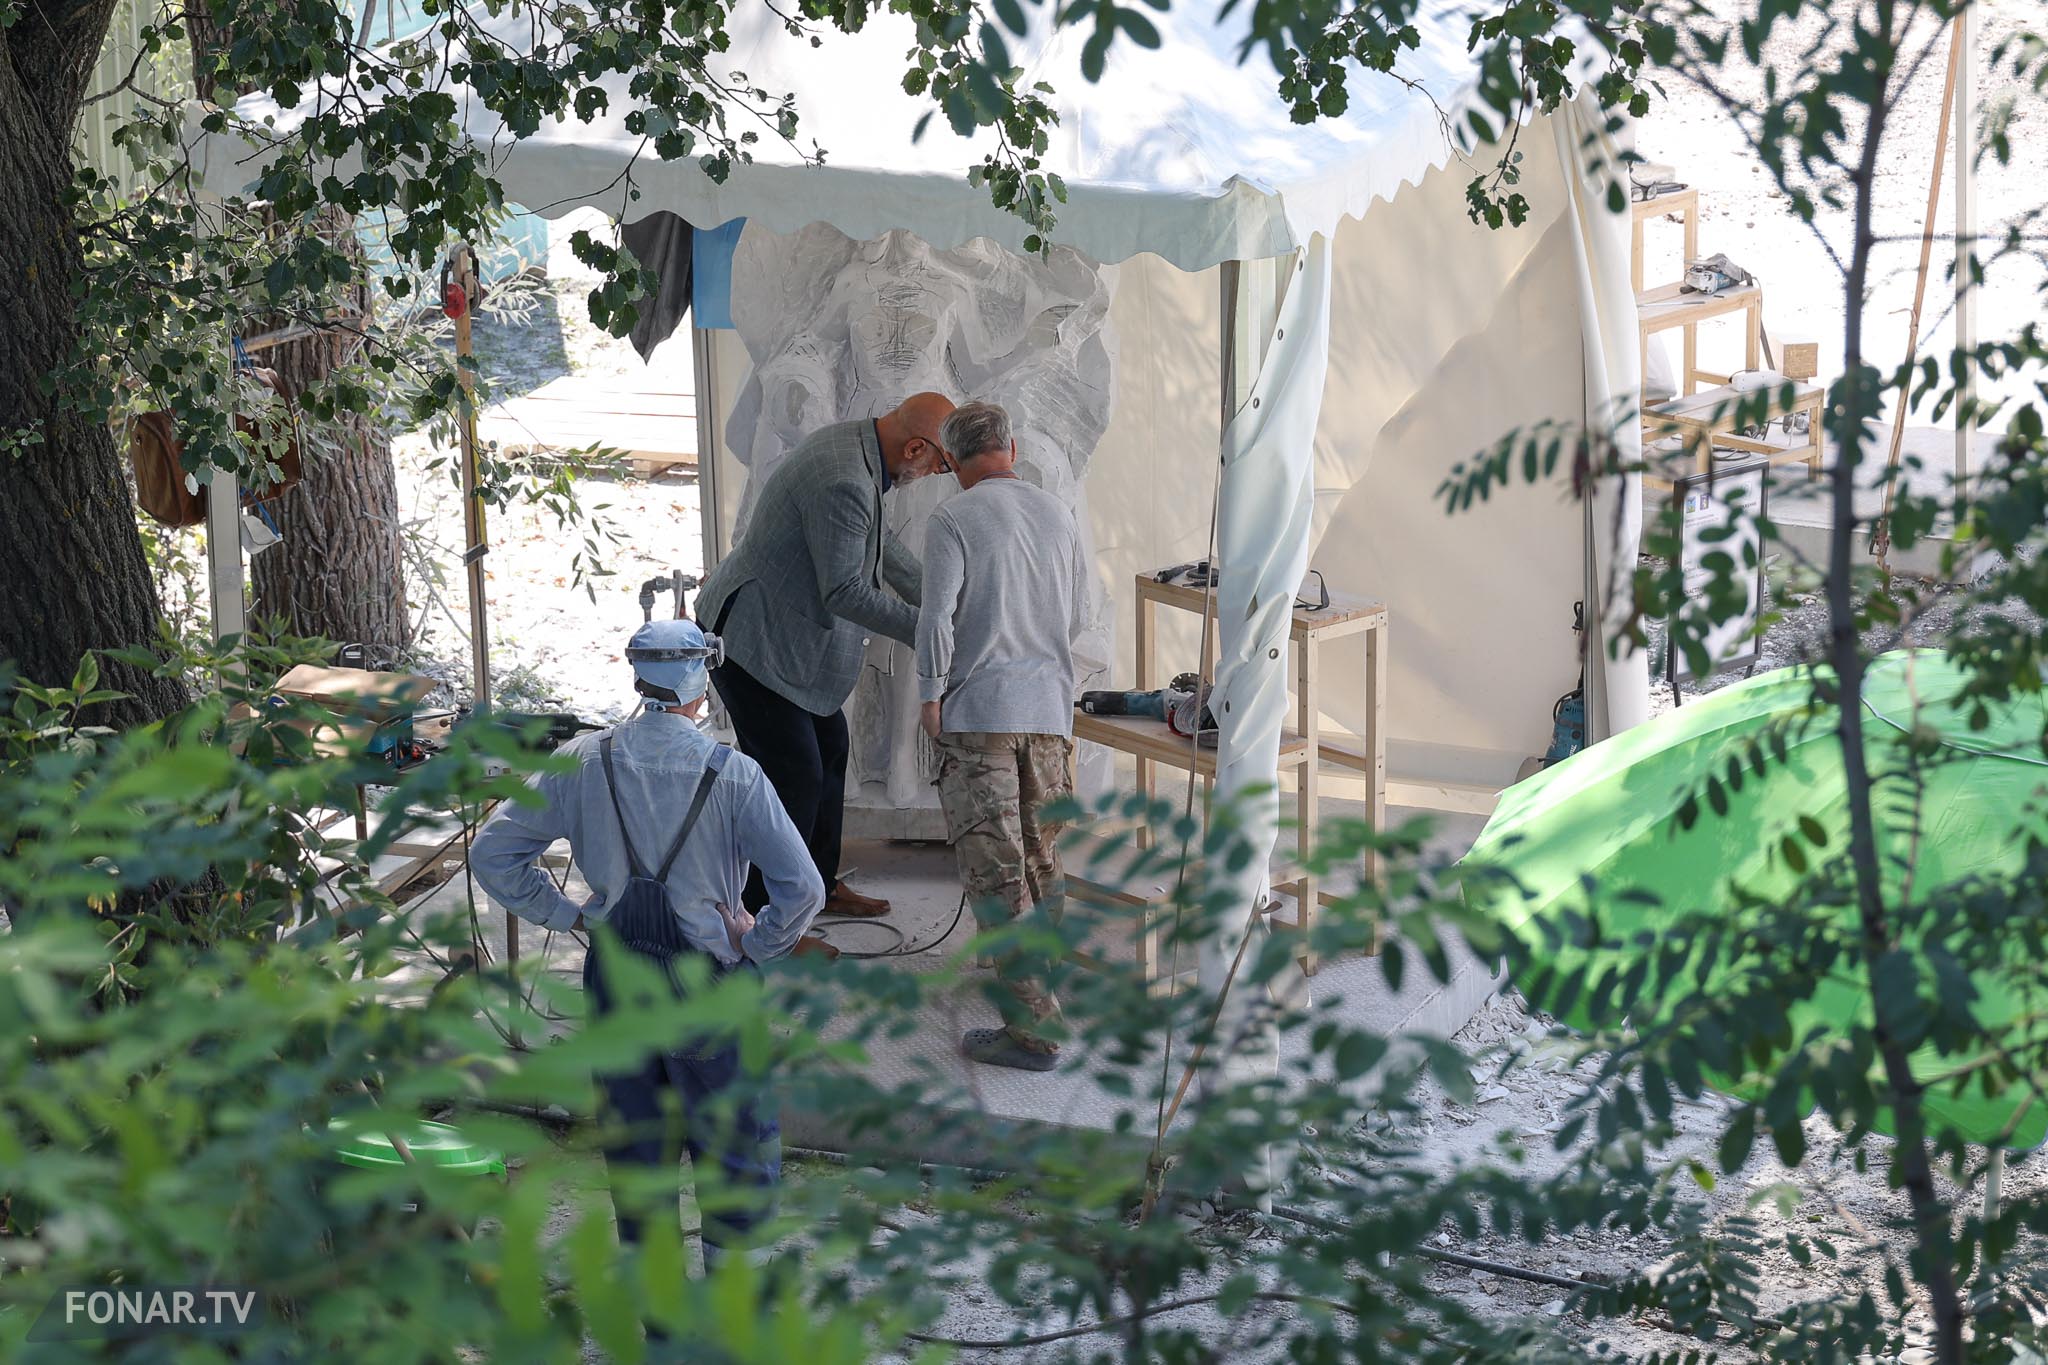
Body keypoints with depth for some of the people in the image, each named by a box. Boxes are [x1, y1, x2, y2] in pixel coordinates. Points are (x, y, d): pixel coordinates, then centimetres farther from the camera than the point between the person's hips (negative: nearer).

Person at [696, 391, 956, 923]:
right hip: (753, 638, -11)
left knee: (828, 749, 19)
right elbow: (844, 593, -27)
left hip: (787, 632, 11)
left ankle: (819, 884, 33)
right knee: (793, 775, -9)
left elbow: (880, 544, 20)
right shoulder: (843, 482, -29)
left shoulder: (853, 443, 5)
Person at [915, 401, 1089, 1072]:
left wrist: (930, 695, -3)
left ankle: (1032, 1028, -9)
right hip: (1050, 708, 5)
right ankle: (1041, 980, 33)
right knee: (1042, 857, 19)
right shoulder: (1058, 514, 8)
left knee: (996, 869, -5)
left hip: (979, 713, -5)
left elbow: (937, 617, -14)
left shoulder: (953, 520, -7)